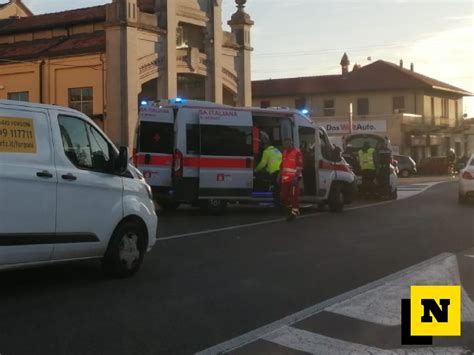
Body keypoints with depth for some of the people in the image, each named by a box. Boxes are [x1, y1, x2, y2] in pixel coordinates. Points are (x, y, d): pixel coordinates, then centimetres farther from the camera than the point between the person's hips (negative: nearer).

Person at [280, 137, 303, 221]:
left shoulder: (297, 152, -8)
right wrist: (280, 176, 20)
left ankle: (294, 212, 1)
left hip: (293, 178, -8)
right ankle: (290, 208, 27)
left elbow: (299, 166, -15)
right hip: (285, 178, 8)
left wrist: (296, 177, -23)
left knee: (294, 196, -5)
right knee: (283, 196, 10)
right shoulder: (285, 152, 17)